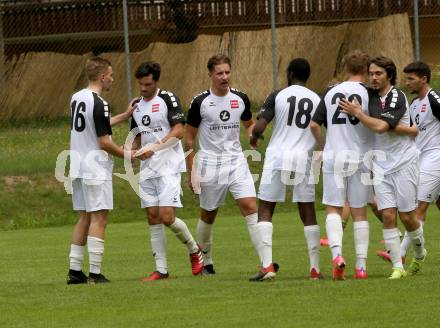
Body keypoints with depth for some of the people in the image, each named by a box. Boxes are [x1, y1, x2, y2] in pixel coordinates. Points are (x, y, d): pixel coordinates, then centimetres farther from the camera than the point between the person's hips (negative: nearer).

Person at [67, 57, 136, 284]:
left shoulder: (77, 98, 10)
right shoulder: (99, 104, -17)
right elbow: (104, 142, -17)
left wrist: (126, 115, 27)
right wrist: (127, 155, -3)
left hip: (77, 167, 8)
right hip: (96, 169, -8)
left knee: (84, 218, 14)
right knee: (99, 218, -5)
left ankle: (75, 271, 12)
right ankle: (95, 274, -9)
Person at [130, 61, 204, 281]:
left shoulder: (167, 99, -6)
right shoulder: (137, 107, 15)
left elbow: (178, 131, -13)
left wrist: (154, 147, -21)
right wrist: (133, 150, 1)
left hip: (168, 167, -7)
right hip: (147, 170, 7)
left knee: (167, 217, -14)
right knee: (153, 219, 2)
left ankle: (194, 250, 10)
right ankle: (161, 270, 5)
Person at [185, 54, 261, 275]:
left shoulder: (240, 98, 3)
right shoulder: (200, 102, -6)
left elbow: (249, 124, 20)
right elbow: (189, 138, 1)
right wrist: (191, 172, -3)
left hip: (236, 161, 2)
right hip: (210, 163, -2)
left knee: (250, 207, -13)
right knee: (208, 215, 8)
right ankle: (205, 262, 27)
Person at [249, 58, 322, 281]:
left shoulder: (278, 96, -1)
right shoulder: (317, 100, 6)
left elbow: (259, 127, -9)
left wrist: (253, 138, 13)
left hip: (277, 156, -2)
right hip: (303, 158, 2)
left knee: (265, 211, 4)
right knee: (308, 214, 10)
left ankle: (267, 265, -10)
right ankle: (315, 268, 8)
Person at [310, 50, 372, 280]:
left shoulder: (331, 92, 6)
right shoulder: (368, 93, -5)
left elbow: (314, 125, 6)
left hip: (333, 157, 1)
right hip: (359, 158, -1)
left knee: (333, 209, 5)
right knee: (359, 213, 7)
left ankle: (336, 253, -18)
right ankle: (361, 265, 6)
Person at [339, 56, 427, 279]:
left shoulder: (398, 98, -14)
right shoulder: (370, 96, 5)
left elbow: (381, 126, -25)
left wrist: (357, 113, -16)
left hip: (404, 161, -5)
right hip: (381, 163, 5)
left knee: (407, 216, 0)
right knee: (388, 215, -6)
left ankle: (419, 255, 27)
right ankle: (397, 267, -3)